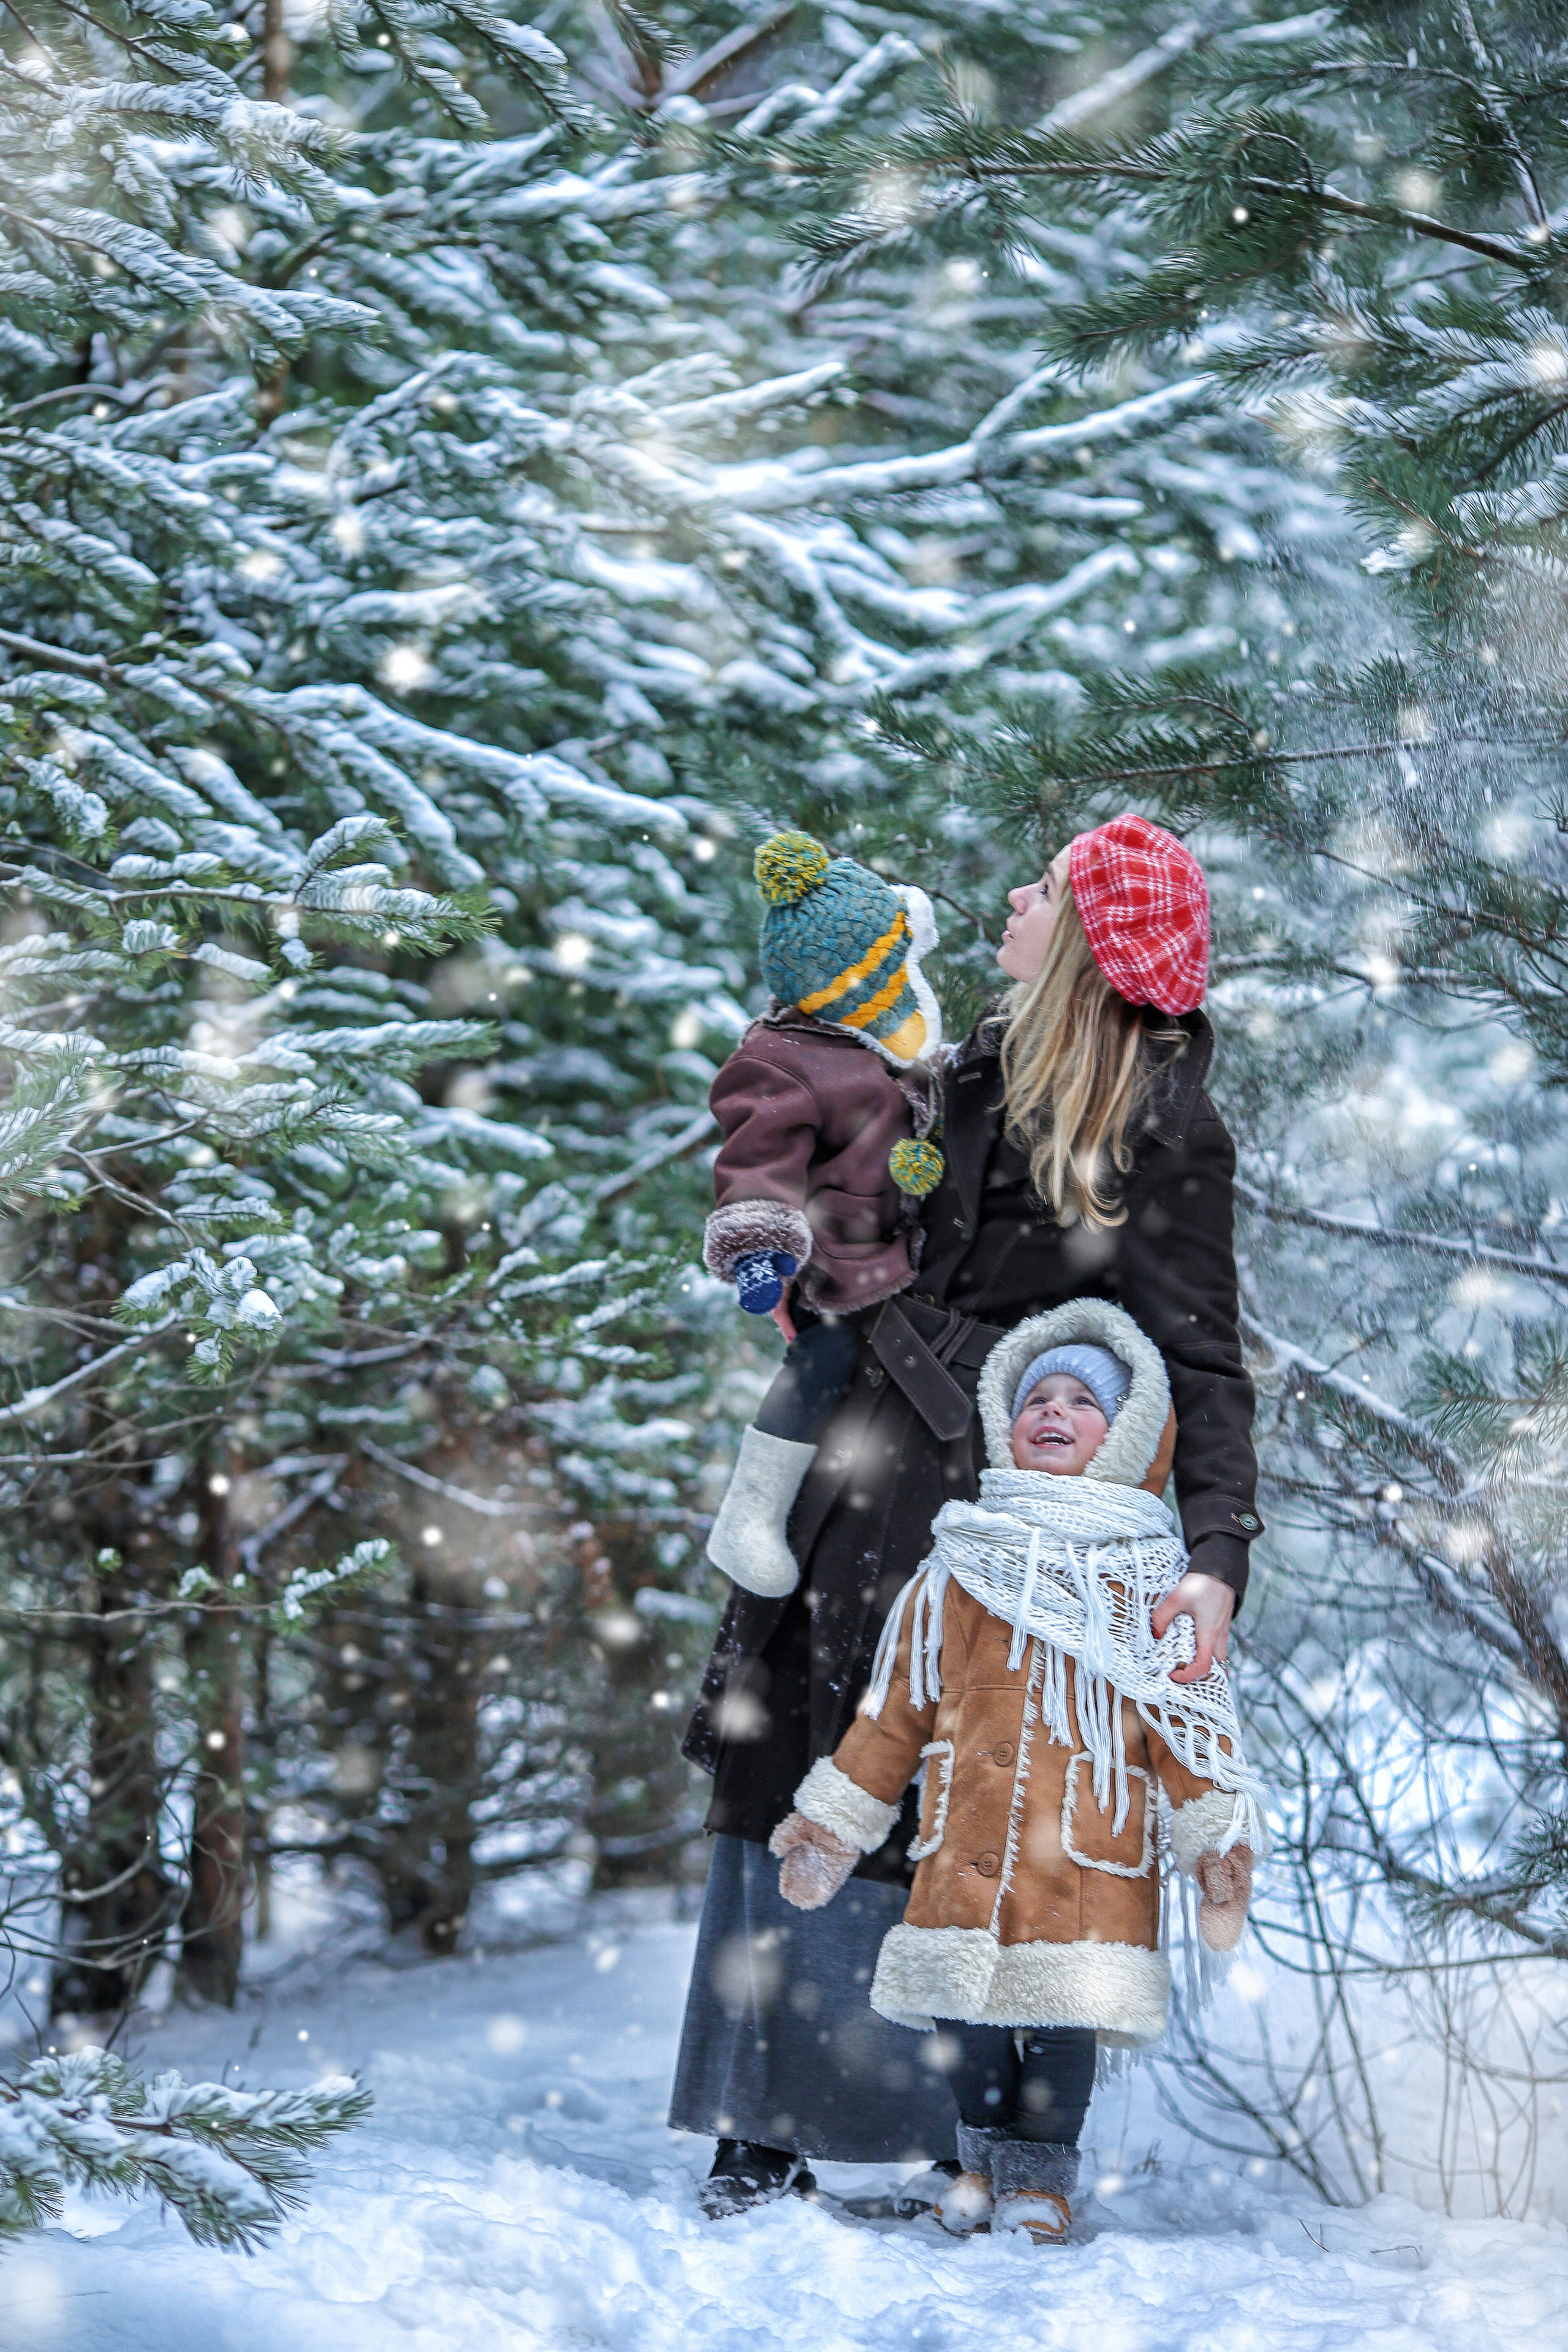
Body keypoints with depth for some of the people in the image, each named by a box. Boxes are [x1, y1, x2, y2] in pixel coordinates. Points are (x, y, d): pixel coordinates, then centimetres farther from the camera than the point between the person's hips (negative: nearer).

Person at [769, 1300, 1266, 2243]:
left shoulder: (1146, 1577, 6)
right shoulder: (956, 1569, 14)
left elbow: (1191, 1709, 2)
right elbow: (895, 1708, 19)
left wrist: (1217, 1836, -8)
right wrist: (832, 1826, 18)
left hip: (1089, 1849, -3)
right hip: (965, 1842, 3)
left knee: (1064, 2009, -5)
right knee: (964, 2001, 3)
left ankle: (1042, 2172, 11)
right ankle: (987, 2156, 22)